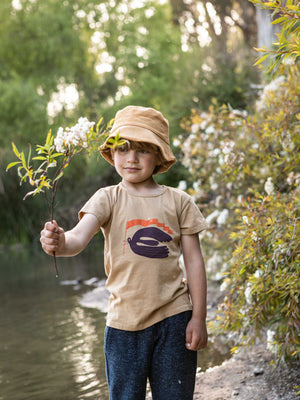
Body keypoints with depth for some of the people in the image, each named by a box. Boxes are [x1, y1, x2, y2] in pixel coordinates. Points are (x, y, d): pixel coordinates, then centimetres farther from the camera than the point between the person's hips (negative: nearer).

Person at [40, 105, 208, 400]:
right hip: (124, 321, 0)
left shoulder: (179, 201, 1)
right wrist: (60, 242, -43)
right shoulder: (108, 199, -2)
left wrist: (198, 317, 1)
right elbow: (79, 237, -19)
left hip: (173, 319, 1)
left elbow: (193, 260, 4)